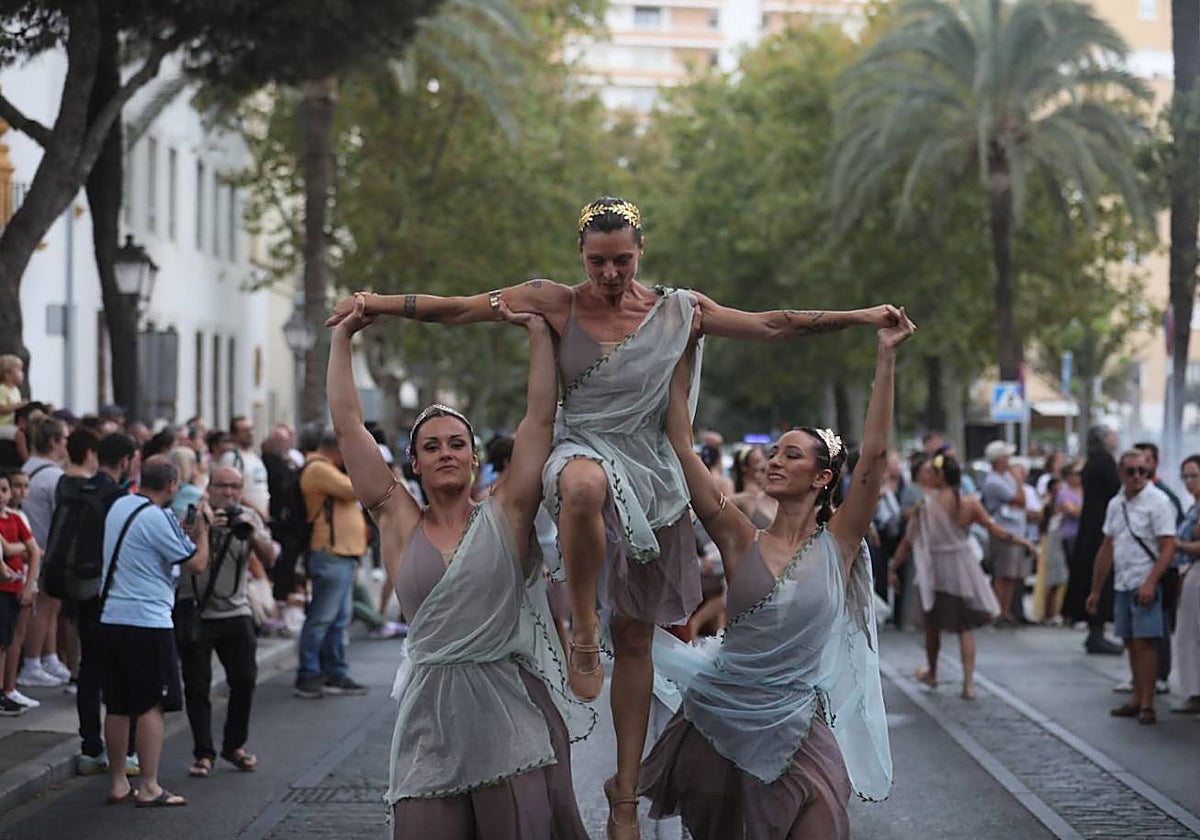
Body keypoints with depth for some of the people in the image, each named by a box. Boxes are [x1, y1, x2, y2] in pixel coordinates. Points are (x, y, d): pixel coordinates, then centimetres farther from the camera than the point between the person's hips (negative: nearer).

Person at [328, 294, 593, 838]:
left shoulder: (504, 517, 5)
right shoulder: (399, 524, 8)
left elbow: (541, 418, 2)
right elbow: (347, 425, 8)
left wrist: (538, 330, 4)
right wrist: (342, 336, 11)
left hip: (513, 714, -1)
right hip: (432, 716, 1)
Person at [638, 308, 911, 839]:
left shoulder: (837, 546, -1)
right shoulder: (742, 542, 1)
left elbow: (875, 455, -11)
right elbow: (682, 450, -2)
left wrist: (886, 358, -15)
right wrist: (679, 360, -3)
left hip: (802, 735, -1)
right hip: (723, 724, 2)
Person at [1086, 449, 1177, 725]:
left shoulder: (1158, 502, -9)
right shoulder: (1115, 504, 12)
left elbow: (1168, 548, -15)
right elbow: (1106, 550, 18)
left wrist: (1150, 583, -25)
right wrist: (1096, 590, 19)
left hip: (1145, 585, -7)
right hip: (1121, 585, 7)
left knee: (1144, 642, -9)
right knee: (1131, 643, 11)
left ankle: (1147, 704, -7)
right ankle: (1137, 699, 19)